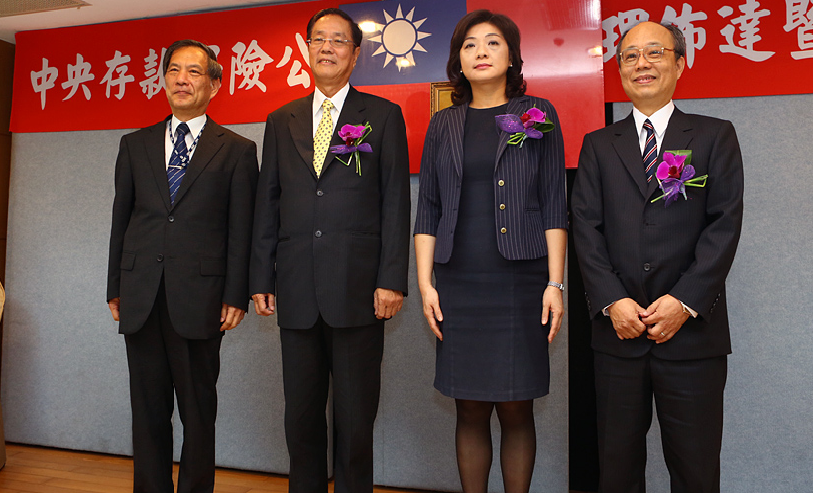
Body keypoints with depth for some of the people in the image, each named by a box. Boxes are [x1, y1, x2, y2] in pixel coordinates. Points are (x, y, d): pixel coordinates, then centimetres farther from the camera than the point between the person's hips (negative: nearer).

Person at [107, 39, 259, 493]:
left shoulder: (237, 150, 4)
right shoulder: (135, 145, 14)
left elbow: (241, 230, -1)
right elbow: (121, 219, 14)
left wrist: (236, 296, -6)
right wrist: (116, 287, 9)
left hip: (199, 298, -3)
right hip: (141, 297, 4)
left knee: (198, 412, 6)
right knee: (148, 408, 12)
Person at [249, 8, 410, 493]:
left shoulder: (383, 116, 5)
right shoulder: (282, 121, 15)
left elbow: (396, 202, -1)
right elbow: (268, 203, 13)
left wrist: (392, 280, -9)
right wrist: (261, 279, 7)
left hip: (358, 290, -3)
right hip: (296, 292, 3)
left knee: (355, 420, 7)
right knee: (301, 417, 13)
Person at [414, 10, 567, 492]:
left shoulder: (537, 113, 7)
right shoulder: (444, 124, 12)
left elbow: (554, 204, 2)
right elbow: (428, 209, 10)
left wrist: (555, 283, -5)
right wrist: (425, 284, 2)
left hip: (520, 279, -2)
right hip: (458, 283, 2)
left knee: (516, 410, 3)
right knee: (470, 411, 8)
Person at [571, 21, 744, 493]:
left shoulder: (715, 136, 7)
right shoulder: (599, 145, 11)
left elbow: (725, 223, -3)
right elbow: (586, 226, 1)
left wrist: (685, 302, -13)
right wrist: (612, 301, -11)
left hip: (692, 329, -1)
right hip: (618, 329, 1)